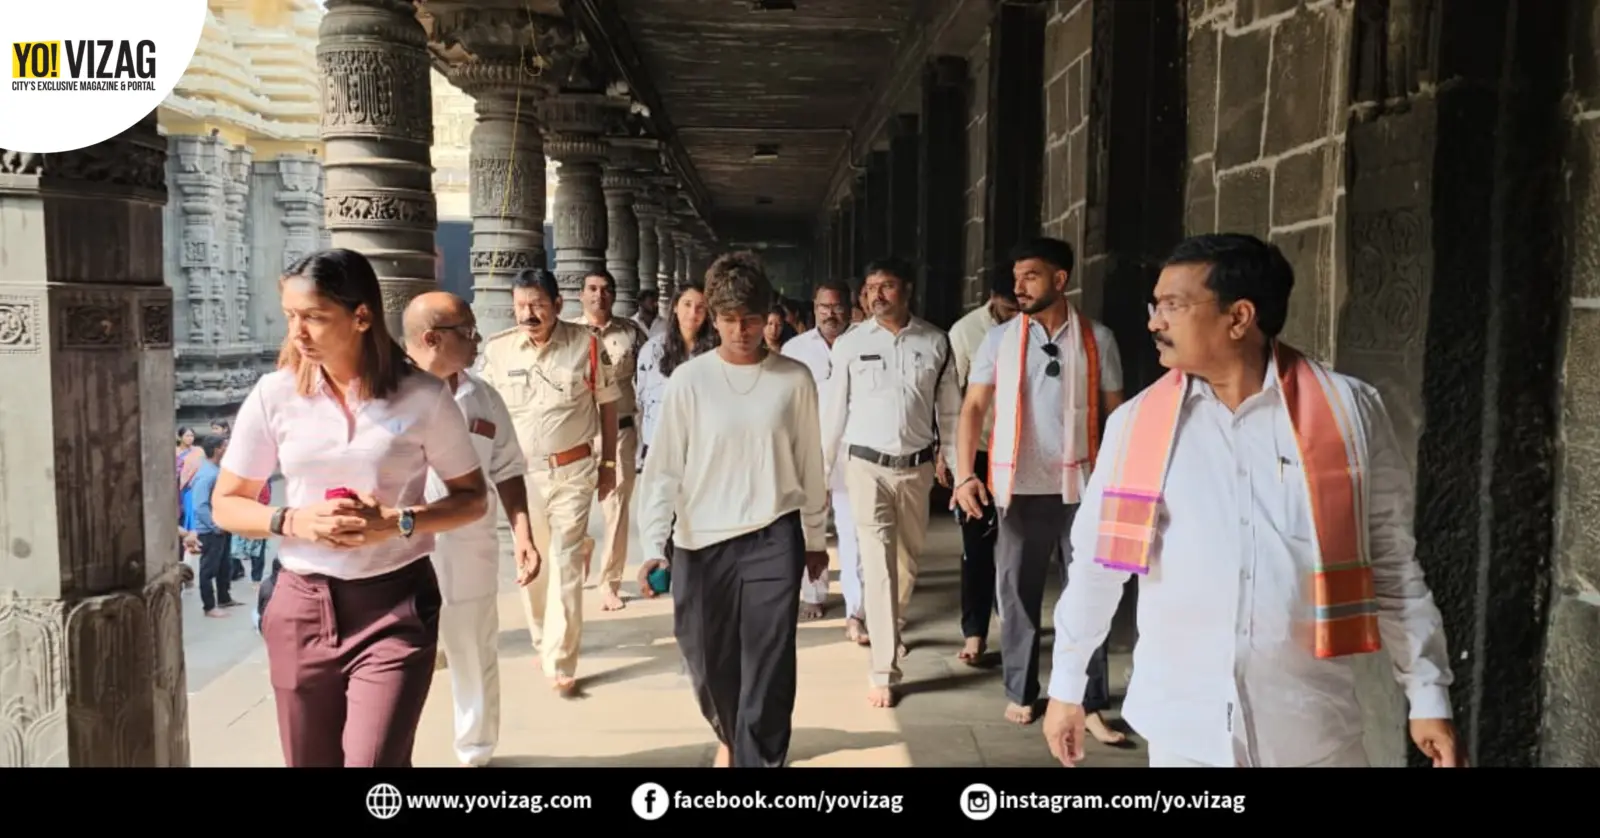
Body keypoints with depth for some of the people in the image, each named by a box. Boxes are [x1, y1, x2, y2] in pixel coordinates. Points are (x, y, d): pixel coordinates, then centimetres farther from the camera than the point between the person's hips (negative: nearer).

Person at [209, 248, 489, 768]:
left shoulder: (421, 396, -7)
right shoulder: (275, 394, -2)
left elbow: (472, 498, 1)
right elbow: (226, 505, 7)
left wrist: (398, 523, -16)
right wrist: (295, 521, -13)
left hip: (395, 606, -3)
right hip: (301, 606, 3)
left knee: (373, 760, -12)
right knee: (311, 762, 16)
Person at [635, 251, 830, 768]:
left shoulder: (794, 379, -1)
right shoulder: (689, 380, -4)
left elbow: (810, 463, 7)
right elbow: (663, 468, -3)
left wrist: (816, 538, 13)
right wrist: (653, 545, -11)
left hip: (774, 538, -1)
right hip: (701, 542, 1)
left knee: (769, 670, -4)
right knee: (709, 665, 14)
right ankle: (730, 736, 45)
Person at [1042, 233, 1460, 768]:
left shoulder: (1348, 410, -4)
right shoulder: (1136, 422, -2)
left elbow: (1393, 564, 3)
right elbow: (1097, 562, 5)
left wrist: (1429, 695, 2)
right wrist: (1066, 686, 10)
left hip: (1310, 724, 0)